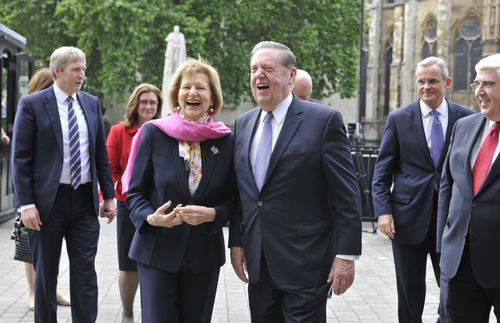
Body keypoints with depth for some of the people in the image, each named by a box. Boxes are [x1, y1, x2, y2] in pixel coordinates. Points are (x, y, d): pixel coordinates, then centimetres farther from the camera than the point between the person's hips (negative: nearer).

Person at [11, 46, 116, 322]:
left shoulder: (92, 103, 8)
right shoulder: (31, 104, -5)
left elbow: (101, 153, 13)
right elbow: (20, 158, -8)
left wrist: (108, 195, 9)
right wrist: (26, 204, -14)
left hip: (85, 200, 3)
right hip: (49, 200, -3)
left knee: (85, 273, 3)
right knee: (45, 274, 9)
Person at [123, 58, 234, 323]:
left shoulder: (226, 141, 0)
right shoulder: (153, 133, -4)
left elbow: (231, 200, 5)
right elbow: (135, 192, 0)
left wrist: (212, 214, -15)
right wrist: (150, 218, -19)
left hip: (205, 253, 2)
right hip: (157, 251, -2)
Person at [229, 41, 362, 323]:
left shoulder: (324, 120, -8)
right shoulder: (243, 124, 10)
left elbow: (346, 194, -10)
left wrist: (346, 255, -13)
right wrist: (236, 242, 11)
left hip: (305, 263, -5)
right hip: (257, 262, 6)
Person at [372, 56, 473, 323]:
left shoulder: (466, 118, 2)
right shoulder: (399, 119, 1)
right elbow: (382, 172, 2)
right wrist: (383, 211, -9)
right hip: (409, 218, 0)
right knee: (410, 294, 10)